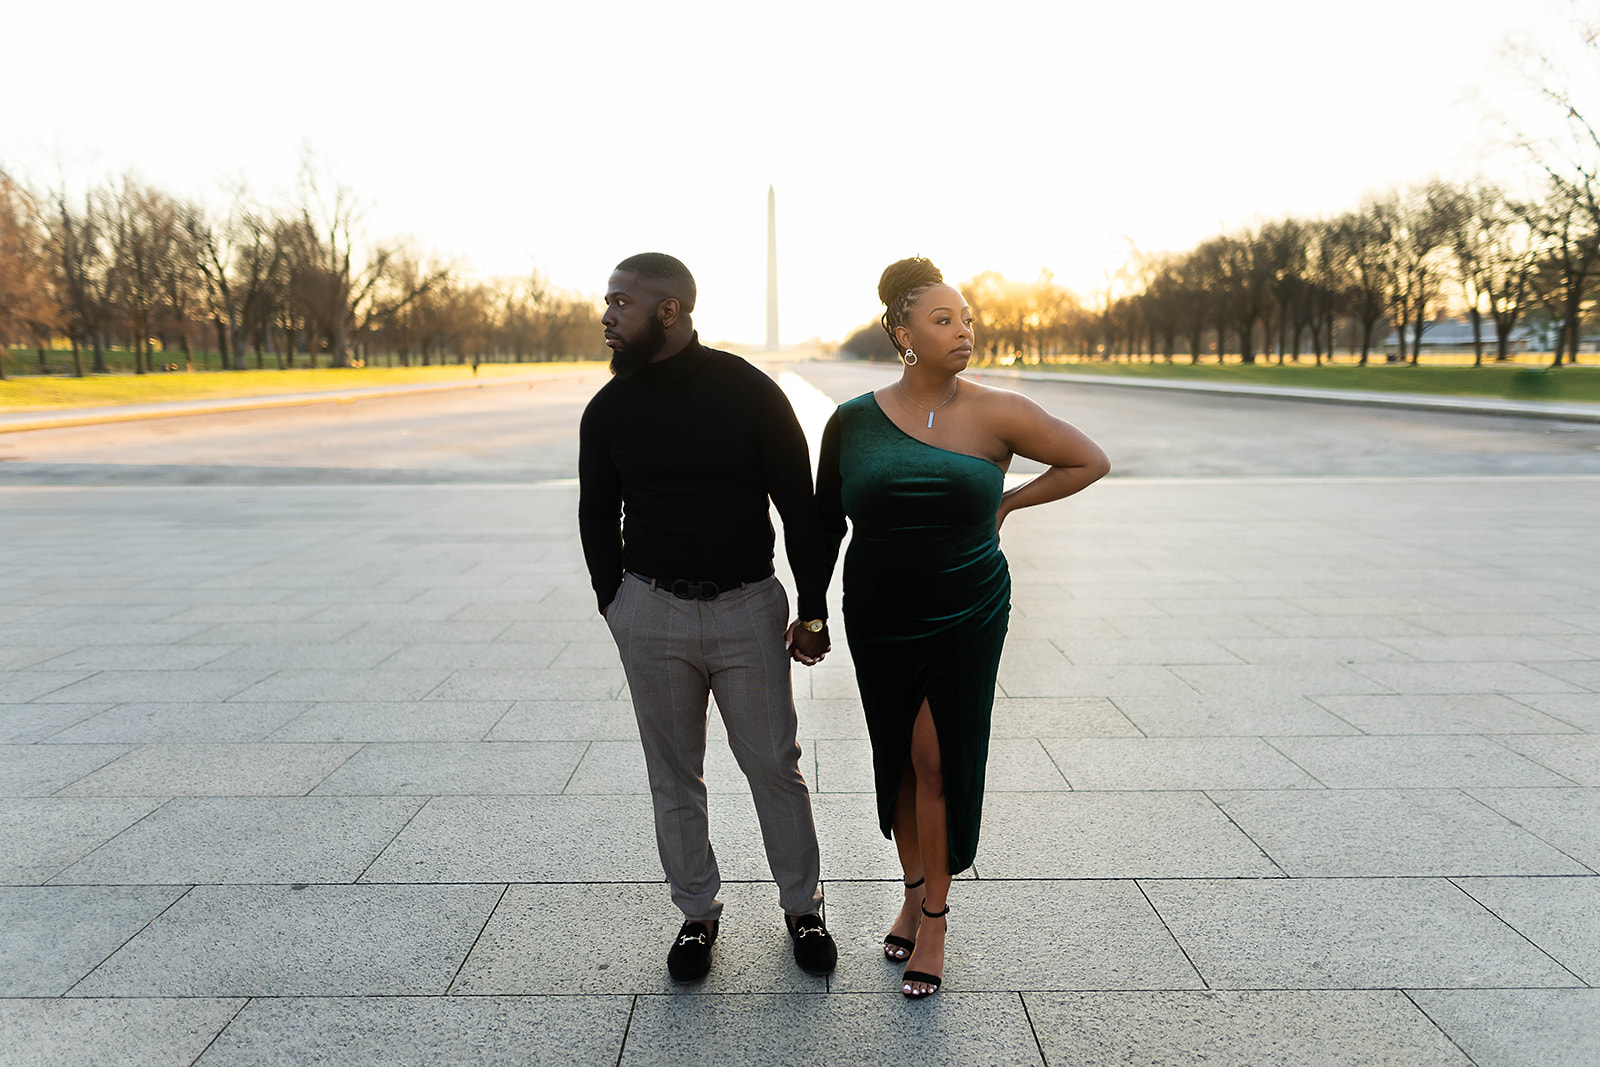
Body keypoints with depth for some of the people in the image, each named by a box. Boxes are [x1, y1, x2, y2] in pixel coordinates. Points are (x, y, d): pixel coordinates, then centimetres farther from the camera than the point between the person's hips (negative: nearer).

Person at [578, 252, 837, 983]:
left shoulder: (749, 392, -7)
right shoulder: (609, 410, 2)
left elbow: (799, 505, -3)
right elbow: (597, 514, 14)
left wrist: (812, 610, -3)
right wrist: (614, 603, 9)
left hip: (748, 607, -2)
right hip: (651, 611, 3)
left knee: (775, 767, 7)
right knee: (674, 775, 11)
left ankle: (802, 907, 28)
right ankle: (697, 914, 30)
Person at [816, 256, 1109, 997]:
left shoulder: (994, 415, -7)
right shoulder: (854, 421, -4)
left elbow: (1090, 461, 3)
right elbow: (826, 522, 7)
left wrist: (1007, 503, 0)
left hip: (967, 617, -2)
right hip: (880, 621, 2)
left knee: (939, 760, 0)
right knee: (898, 759, 13)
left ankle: (934, 919, 18)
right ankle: (912, 893, 35)